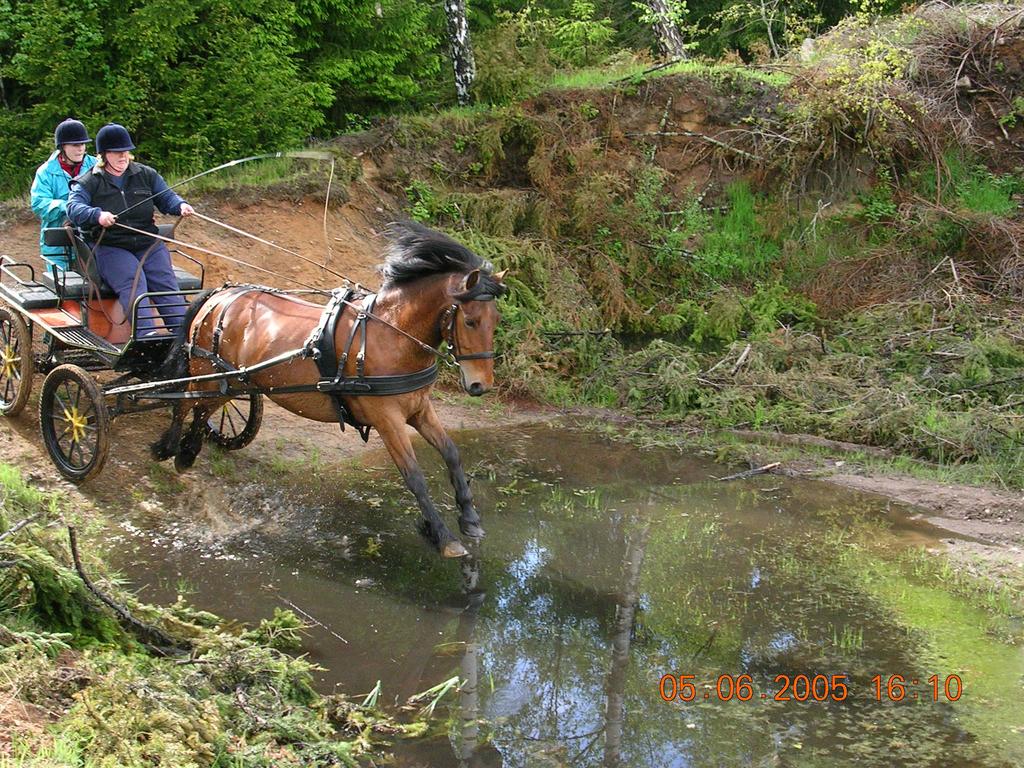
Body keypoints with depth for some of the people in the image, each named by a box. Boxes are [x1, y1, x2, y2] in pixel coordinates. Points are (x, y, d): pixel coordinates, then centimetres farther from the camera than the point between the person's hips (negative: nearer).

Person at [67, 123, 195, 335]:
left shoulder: (146, 175, 17)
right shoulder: (89, 182, 6)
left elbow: (166, 198, 14)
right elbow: (74, 207, -9)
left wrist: (180, 206, -11)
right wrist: (97, 215, -31)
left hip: (148, 244, 4)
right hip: (110, 247, -3)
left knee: (166, 282, -19)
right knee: (133, 282, -29)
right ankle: (147, 335, -46)